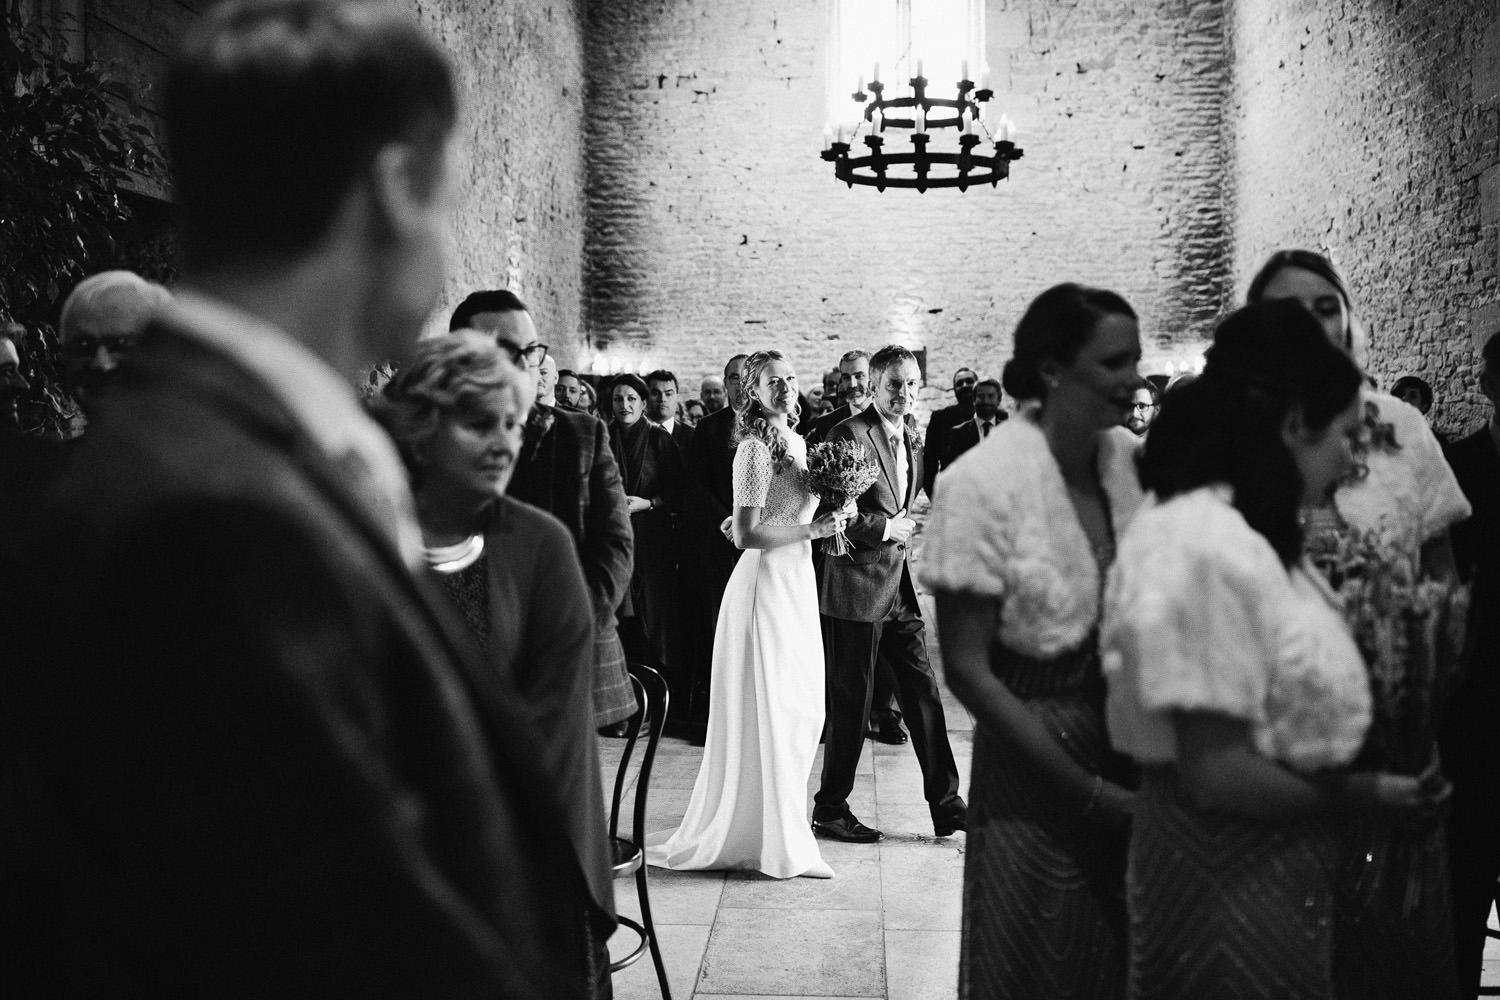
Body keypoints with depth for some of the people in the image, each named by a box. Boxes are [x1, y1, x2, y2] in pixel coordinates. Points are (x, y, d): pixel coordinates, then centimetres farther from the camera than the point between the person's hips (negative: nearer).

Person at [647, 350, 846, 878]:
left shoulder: (797, 443, 12)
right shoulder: (755, 448, -14)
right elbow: (747, 534, -21)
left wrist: (829, 520, 5)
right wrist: (813, 529, -16)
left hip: (798, 581, 9)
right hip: (766, 583, -9)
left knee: (801, 709, 14)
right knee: (767, 710, 0)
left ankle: (783, 820, 27)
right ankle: (773, 838, 11)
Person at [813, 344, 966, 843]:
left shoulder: (913, 432, 13)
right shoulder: (848, 434, -13)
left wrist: (912, 514, 8)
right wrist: (884, 528, -17)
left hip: (902, 583, 7)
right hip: (858, 584, -7)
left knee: (924, 694, 8)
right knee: (851, 702, 2)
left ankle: (946, 805, 16)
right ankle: (830, 807, 17)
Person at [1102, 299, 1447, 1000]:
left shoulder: (1234, 529, 5)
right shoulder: (1210, 550, -25)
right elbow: (1216, 776, -24)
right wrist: (1353, 795, -12)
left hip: (1274, 863, 9)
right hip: (1228, 873, -9)